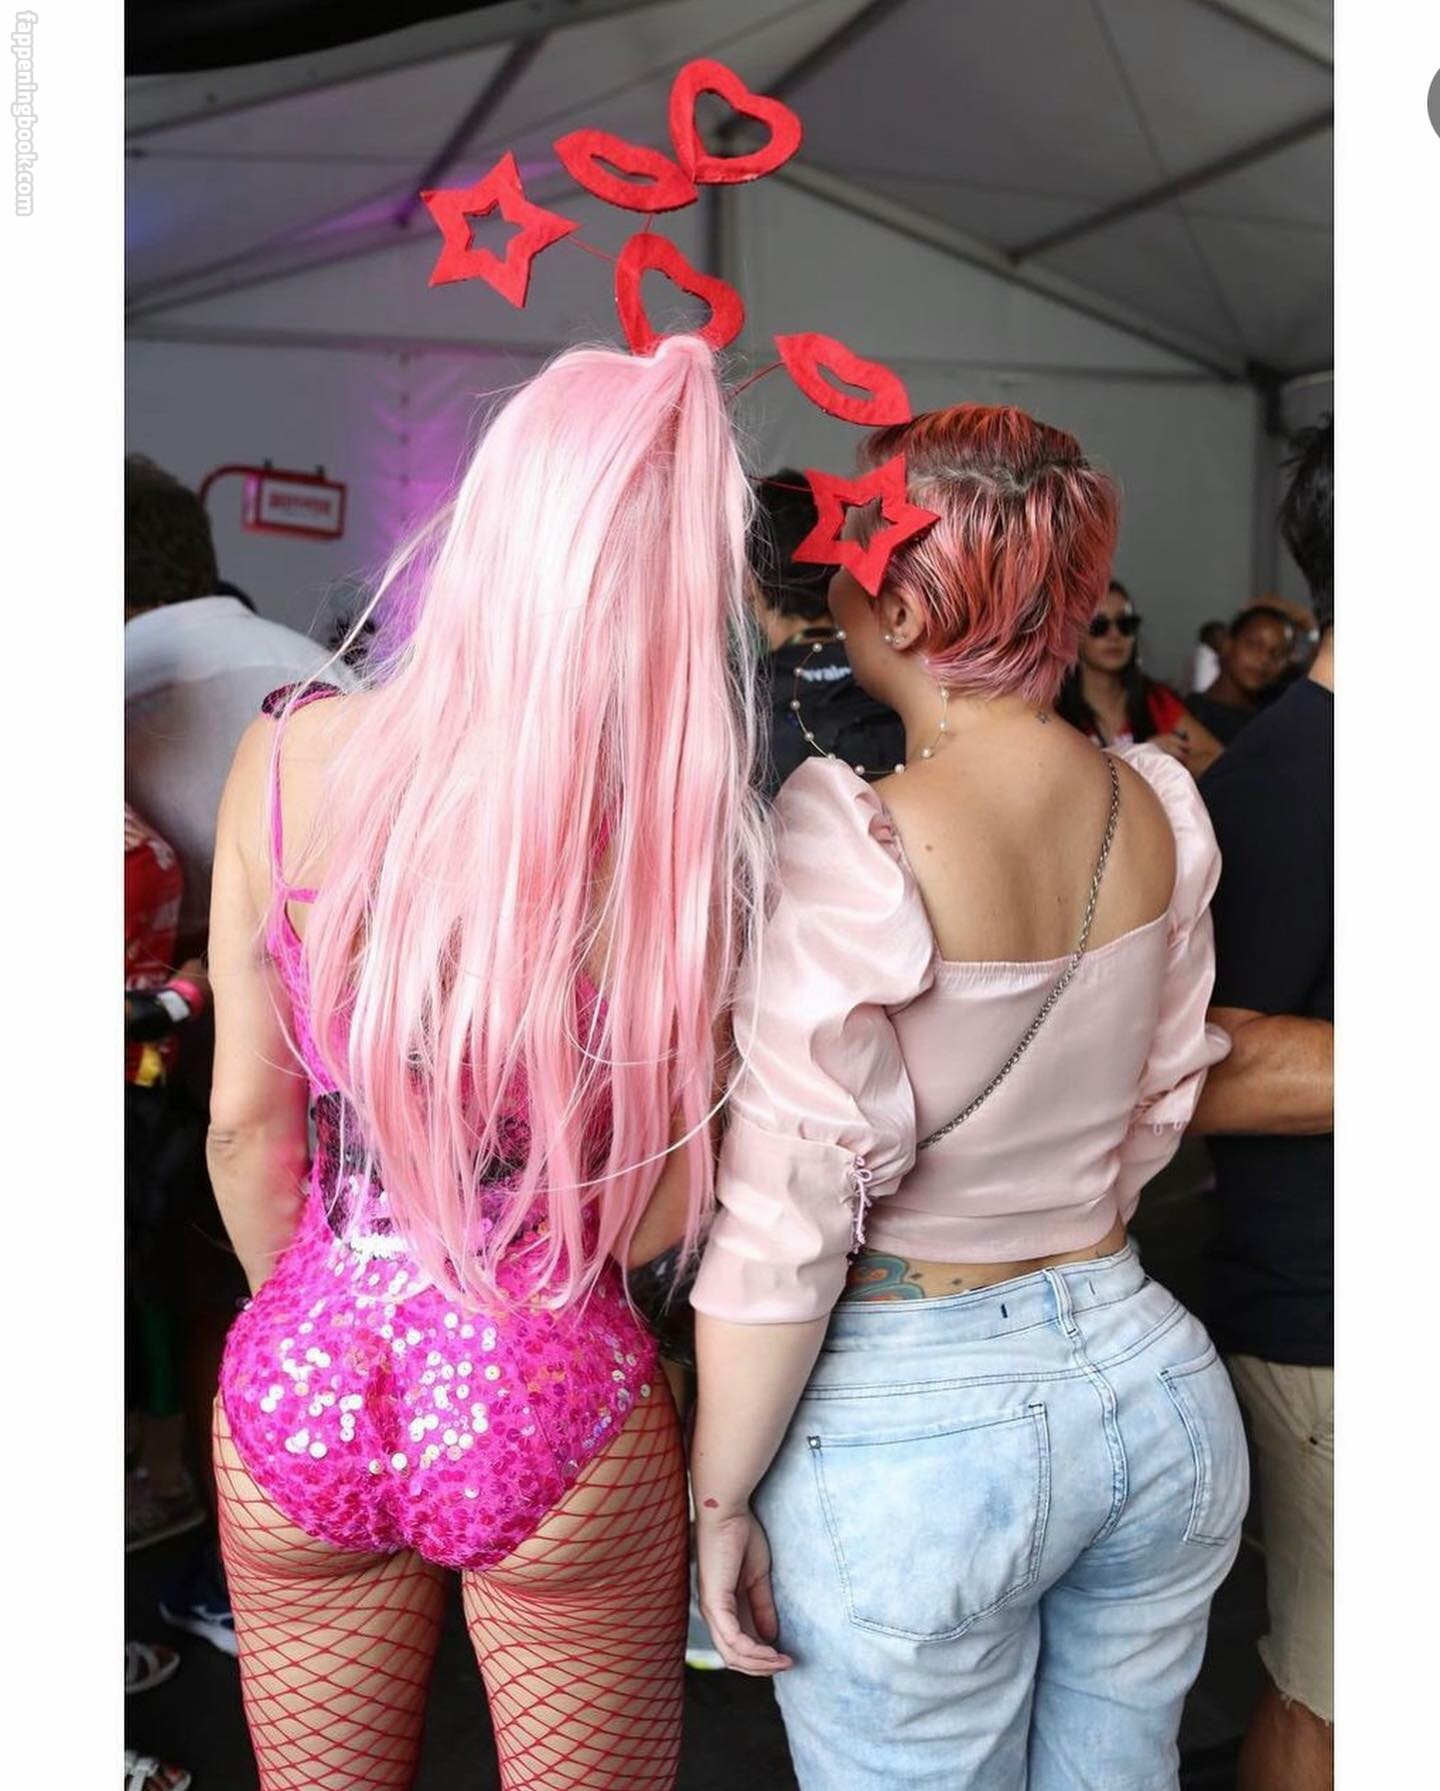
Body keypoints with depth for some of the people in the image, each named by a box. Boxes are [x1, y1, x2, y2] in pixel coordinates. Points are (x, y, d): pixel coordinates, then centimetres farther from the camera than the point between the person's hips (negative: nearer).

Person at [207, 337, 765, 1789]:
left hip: (302, 1388, 2)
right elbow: (672, 1204, -11)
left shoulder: (288, 753, -10)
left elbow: (246, 1119, -4)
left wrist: (314, 1309, 13)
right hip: (546, 1396, -2)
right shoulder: (674, 818, -17)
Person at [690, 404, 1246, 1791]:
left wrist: (719, 1496, -7)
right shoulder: (1161, 812, -2)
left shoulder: (847, 848, -21)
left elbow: (784, 1220, -19)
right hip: (1154, 1384, 6)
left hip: (914, 1420, -5)